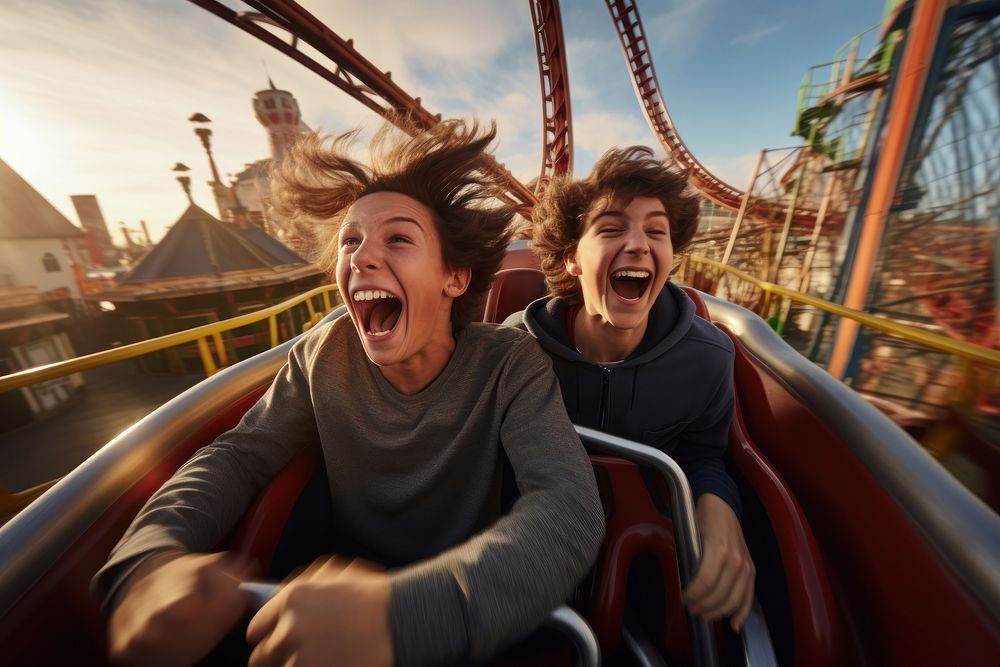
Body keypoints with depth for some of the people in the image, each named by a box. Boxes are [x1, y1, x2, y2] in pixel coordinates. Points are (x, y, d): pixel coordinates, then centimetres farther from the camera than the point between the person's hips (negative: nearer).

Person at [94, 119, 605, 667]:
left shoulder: (510, 364, -21)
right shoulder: (324, 354, -10)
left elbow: (571, 508, -30)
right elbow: (240, 453, -4)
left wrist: (401, 611, -43)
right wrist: (151, 554, -23)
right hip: (349, 583, 2)